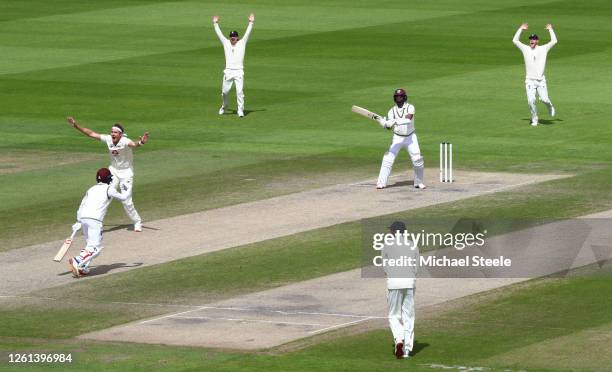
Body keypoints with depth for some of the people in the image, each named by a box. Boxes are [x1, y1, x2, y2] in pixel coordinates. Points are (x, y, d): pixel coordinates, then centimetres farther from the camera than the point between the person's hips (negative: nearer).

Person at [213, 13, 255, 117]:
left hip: (239, 72, -2)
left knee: (239, 92, -9)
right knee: (224, 91, 8)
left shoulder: (242, 43, 7)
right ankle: (224, 106, 33)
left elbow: (247, 33, 0)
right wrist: (215, 23, 6)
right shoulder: (226, 43, 11)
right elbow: (219, 33, 10)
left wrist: (251, 23, -8)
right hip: (228, 72, 2)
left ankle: (240, 111, -7)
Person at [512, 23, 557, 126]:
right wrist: (521, 29, 9)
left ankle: (550, 106, 25)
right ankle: (534, 120, 3)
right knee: (531, 100, -11)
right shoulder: (525, 49, 8)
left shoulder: (544, 49, 6)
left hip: (541, 80, -1)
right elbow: (515, 40, 7)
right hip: (530, 80, 1)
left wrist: (550, 30, 5)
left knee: (544, 99, -11)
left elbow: (554, 41, 1)